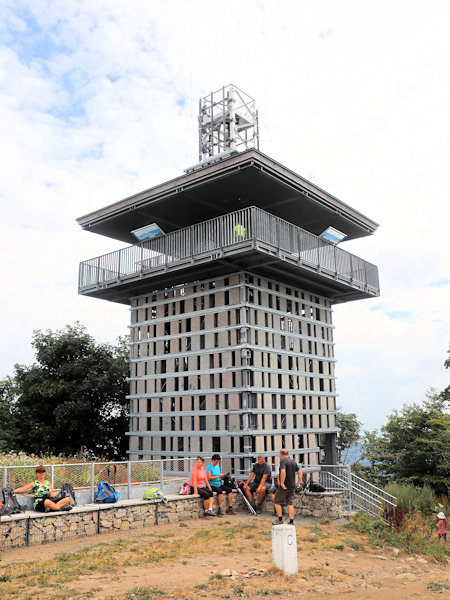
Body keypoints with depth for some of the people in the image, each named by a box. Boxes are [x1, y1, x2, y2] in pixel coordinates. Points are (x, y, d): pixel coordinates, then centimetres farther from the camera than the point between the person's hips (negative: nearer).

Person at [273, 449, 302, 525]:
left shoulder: (283, 461, -13)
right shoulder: (293, 461, 11)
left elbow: (283, 472, -28)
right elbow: (300, 473, 12)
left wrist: (282, 483, -23)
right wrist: (299, 483, 13)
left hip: (284, 487, -7)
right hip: (292, 486, 7)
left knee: (277, 502, 6)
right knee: (290, 503, 11)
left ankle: (280, 519, 8)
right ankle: (291, 522, 9)